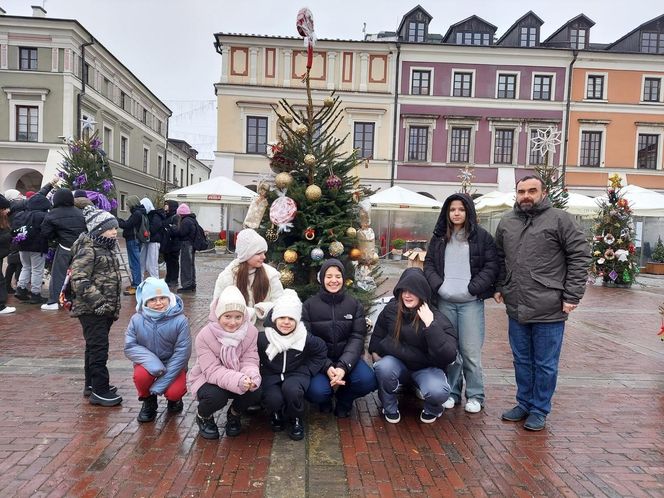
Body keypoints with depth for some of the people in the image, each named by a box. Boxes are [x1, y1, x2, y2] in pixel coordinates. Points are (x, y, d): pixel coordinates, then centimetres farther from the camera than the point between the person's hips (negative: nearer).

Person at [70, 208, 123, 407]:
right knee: (99, 349, -7)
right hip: (91, 310, -9)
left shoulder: (105, 249, 15)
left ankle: (92, 384, 29)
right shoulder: (87, 250, -14)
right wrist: (99, 302, -25)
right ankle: (100, 392, 0)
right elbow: (79, 281, -22)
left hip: (104, 310, 9)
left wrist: (114, 307, 21)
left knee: (94, 348, 18)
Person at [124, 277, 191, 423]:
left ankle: (173, 399, 17)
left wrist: (162, 382, -20)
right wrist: (151, 361, -28)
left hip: (172, 364, -1)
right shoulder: (137, 320, -13)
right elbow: (130, 347, -9)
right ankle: (148, 401, 5)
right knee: (140, 376, -30)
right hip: (148, 363, 2)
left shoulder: (180, 320, -20)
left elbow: (182, 353, -18)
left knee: (174, 392, -25)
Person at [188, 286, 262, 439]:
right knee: (217, 396, -34)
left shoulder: (251, 332, -14)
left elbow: (249, 361, -15)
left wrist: (251, 377, -40)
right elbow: (212, 371, -28)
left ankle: (234, 414, 10)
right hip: (206, 380, -3)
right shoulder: (205, 335, -24)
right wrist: (238, 380, -44)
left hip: (239, 380, 3)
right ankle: (203, 416, 5)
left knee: (256, 391, -25)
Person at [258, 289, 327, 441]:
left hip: (296, 373, 0)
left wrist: (307, 370, -2)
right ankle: (276, 414, 11)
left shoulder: (305, 339, -12)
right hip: (271, 375, 1)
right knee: (273, 399, -31)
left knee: (291, 389, -35)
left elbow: (321, 351, 5)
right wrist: (259, 374, -8)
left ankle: (296, 420, -2)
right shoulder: (262, 338, -15)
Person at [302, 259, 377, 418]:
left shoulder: (355, 305, 0)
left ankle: (344, 399, 9)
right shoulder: (309, 305, -4)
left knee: (368, 381, -27)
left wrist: (343, 366, -26)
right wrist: (327, 367, -25)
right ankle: (326, 398, 11)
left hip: (346, 358, 2)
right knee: (316, 392, -30)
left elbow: (357, 338, -8)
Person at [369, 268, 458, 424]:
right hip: (398, 363, 3)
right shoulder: (391, 309, -6)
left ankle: (432, 410, 7)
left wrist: (430, 325, -35)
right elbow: (378, 333, 18)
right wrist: (375, 352, 11)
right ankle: (390, 408, -2)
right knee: (383, 367, -32)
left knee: (437, 391, -34)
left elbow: (449, 356, -31)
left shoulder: (437, 318, -17)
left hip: (427, 368, -2)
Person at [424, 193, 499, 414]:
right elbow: (429, 264, 10)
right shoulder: (439, 237, 11)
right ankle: (452, 392, 23)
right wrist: (438, 285, -6)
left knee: (471, 351, -1)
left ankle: (475, 396, 15)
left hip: (471, 302, -3)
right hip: (445, 301, 3)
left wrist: (472, 288, -10)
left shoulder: (482, 236, 2)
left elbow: (491, 266, -1)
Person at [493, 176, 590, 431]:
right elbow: (499, 258, 20)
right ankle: (524, 404, 33)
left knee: (545, 364, 8)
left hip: (549, 309, -5)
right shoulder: (506, 222, 10)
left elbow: (580, 256, -8)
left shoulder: (560, 219, -6)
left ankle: (539, 410, 24)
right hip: (516, 308, 5)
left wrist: (572, 296, -11)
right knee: (522, 360, 17)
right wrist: (499, 287, 11)